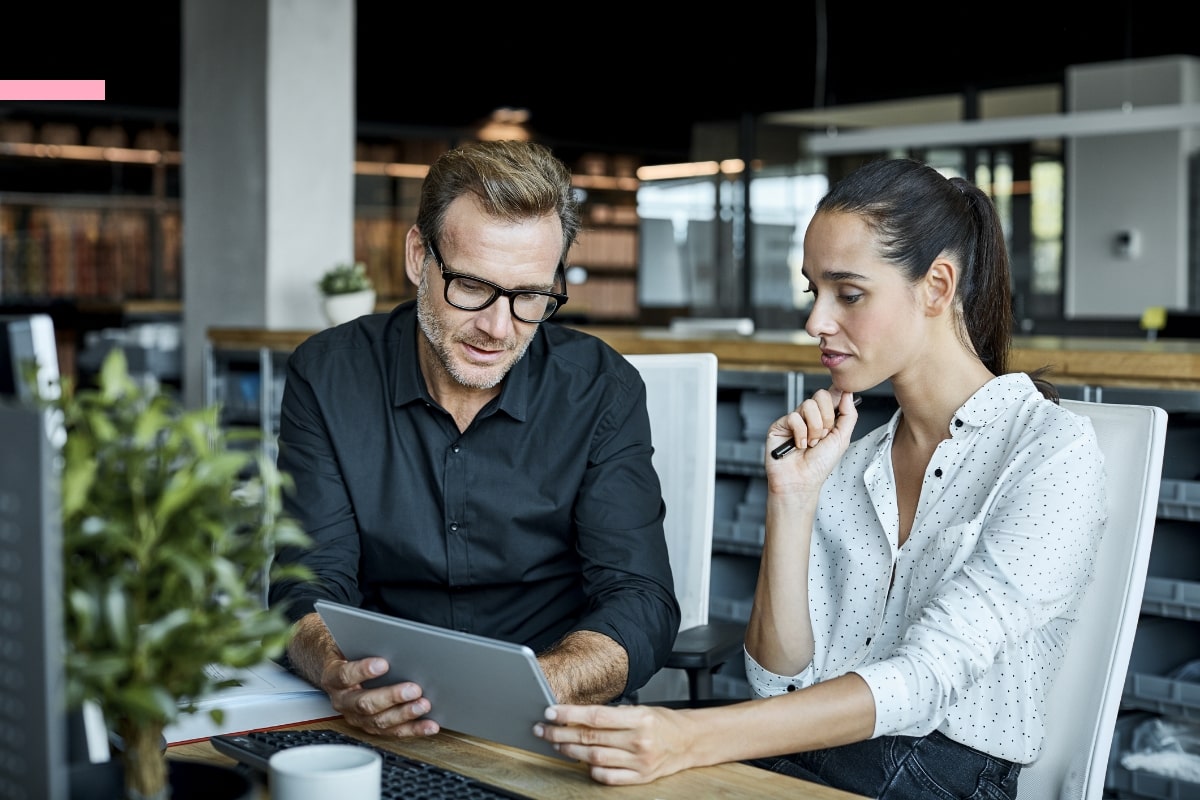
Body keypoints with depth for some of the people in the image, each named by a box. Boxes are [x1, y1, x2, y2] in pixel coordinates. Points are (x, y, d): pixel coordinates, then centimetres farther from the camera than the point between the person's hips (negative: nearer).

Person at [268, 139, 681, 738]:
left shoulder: (601, 390, -4)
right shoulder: (327, 376, -2)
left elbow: (640, 607, -10)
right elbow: (310, 588, -6)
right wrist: (341, 677, -30)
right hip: (382, 734, 0)